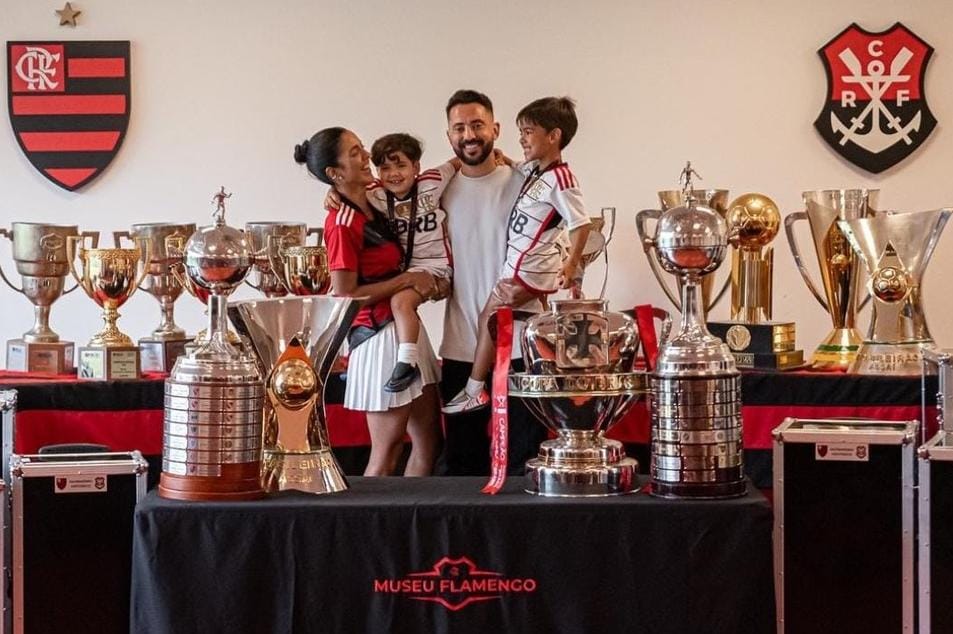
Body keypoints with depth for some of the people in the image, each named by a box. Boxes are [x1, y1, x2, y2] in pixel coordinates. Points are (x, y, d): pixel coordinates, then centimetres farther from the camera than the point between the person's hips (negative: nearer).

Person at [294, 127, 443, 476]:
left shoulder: (373, 205, 9)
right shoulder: (342, 225, -16)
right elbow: (345, 296, -19)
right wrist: (409, 279, -17)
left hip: (405, 328, 9)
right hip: (379, 336, -9)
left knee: (429, 435, 13)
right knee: (387, 451, -2)